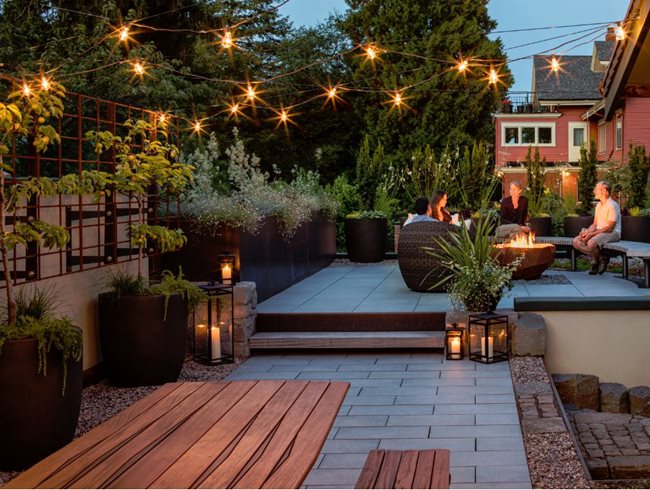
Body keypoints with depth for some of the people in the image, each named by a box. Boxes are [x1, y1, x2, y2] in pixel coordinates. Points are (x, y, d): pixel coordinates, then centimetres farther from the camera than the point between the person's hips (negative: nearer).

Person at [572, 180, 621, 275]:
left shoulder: (613, 206, -14)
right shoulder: (599, 205, 14)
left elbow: (609, 228, -18)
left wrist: (591, 234, -21)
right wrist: (587, 232, -7)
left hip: (612, 233, -8)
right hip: (598, 232, 8)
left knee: (591, 243, -36)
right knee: (576, 242, -11)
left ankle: (601, 259, -7)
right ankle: (596, 257, -8)